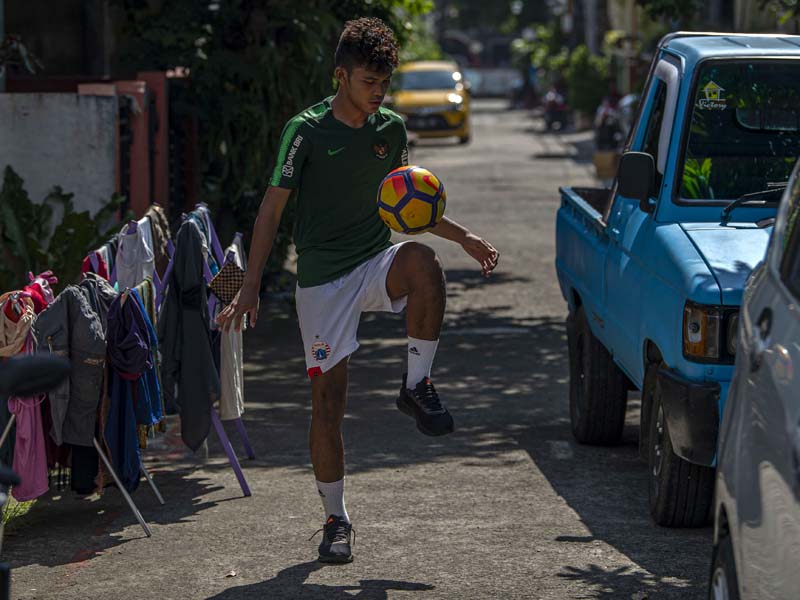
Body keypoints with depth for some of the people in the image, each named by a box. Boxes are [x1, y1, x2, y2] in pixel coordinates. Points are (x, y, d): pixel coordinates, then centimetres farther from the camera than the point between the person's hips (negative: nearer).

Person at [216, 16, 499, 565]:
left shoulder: (392, 129, 5)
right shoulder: (306, 131, -9)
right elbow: (271, 211, -8)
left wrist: (466, 238, 13)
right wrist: (251, 290, -15)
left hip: (376, 264, 3)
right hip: (323, 278, -3)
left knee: (422, 261, -32)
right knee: (329, 399, -4)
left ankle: (417, 386, -17)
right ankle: (336, 520, 10)